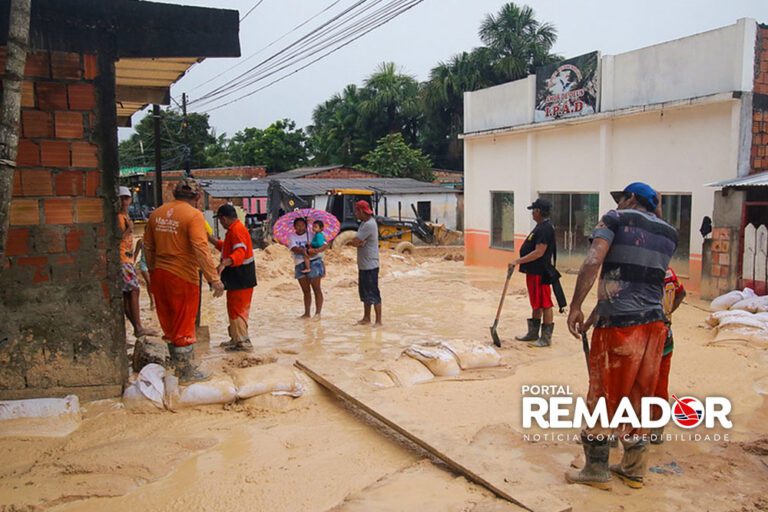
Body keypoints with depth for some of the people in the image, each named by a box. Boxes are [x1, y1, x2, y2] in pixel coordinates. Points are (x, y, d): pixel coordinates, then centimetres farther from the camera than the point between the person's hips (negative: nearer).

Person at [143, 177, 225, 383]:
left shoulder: (157, 213, 7)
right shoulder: (194, 215, -13)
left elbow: (148, 246, 14)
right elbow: (201, 249, -22)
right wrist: (214, 279, -22)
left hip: (159, 274, 7)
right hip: (183, 276, -6)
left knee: (168, 322, 18)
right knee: (184, 325, 4)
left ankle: (177, 364, 32)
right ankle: (187, 373, 13)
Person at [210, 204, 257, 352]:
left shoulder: (236, 230, -18)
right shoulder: (235, 229, 17)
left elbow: (239, 252, -33)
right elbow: (227, 248, 31)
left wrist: (224, 263, -47)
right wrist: (210, 239, 28)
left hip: (240, 279, -11)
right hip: (239, 277, 11)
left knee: (236, 309, -5)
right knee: (238, 309, 18)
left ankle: (243, 342, 0)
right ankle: (237, 339, 29)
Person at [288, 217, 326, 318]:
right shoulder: (292, 237, 7)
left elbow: (324, 245, -11)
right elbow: (294, 248, -10)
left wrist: (316, 250, -31)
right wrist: (305, 251, -27)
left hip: (313, 263, -4)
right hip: (300, 265, 4)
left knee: (316, 289, -5)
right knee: (306, 291, 11)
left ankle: (318, 312, -3)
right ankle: (307, 313, 18)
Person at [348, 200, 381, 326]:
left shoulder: (369, 225, -20)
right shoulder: (364, 222, 12)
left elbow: (355, 242, -22)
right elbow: (357, 242, 6)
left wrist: (349, 242, -1)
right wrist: (358, 242, -17)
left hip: (370, 265, -10)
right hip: (363, 265, 10)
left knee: (373, 294, -4)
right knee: (364, 293, 17)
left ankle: (378, 321, 1)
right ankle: (366, 318, 27)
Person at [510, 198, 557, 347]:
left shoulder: (545, 228, -18)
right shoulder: (540, 226, 14)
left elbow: (539, 252, -25)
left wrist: (518, 261, -23)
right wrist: (520, 262, 20)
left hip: (540, 273, -11)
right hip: (534, 271, 11)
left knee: (545, 305, -3)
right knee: (536, 304, 18)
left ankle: (546, 337, 4)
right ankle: (533, 332, 28)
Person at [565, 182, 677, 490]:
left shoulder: (617, 219, -2)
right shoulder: (669, 234, 15)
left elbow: (593, 262, -15)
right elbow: (656, 275, 15)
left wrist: (575, 306, -14)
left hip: (618, 324, -6)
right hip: (654, 323, 6)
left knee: (603, 395, 5)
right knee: (639, 396, 15)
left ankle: (596, 470, 14)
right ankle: (634, 470, 25)